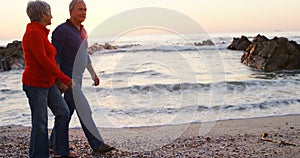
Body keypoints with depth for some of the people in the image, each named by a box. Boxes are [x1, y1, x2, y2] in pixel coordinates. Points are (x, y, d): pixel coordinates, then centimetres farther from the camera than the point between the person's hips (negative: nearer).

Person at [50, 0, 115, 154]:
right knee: (84, 110, -8)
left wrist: (93, 73, 19)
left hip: (77, 77, 9)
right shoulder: (62, 30, -16)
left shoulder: (82, 31, 12)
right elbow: (54, 56, -18)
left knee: (68, 110, 14)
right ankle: (97, 144, 0)